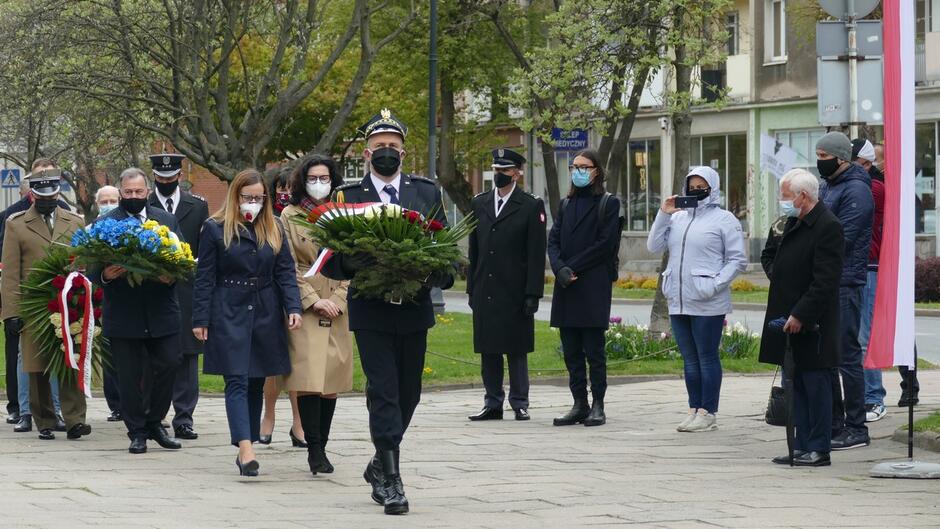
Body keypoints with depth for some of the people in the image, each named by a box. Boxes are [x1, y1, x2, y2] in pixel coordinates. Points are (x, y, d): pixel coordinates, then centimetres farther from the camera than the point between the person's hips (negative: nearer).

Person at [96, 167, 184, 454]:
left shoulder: (168, 221, 9)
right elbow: (93, 267, 0)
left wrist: (171, 275, -14)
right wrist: (105, 275, -22)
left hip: (161, 311, 2)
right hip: (123, 311, -2)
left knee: (168, 366, -2)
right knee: (129, 377, 2)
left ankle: (154, 422, 16)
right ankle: (137, 432, 12)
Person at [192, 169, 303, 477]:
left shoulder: (274, 229, 11)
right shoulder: (215, 229, 0)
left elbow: (285, 272, 9)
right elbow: (205, 277, 0)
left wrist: (293, 307, -5)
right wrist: (200, 319, -5)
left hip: (265, 315, 4)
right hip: (229, 314, -4)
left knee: (256, 384, 7)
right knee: (237, 381, -12)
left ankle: (245, 450, 13)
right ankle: (245, 448, -23)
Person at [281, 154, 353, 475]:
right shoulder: (291, 215, 3)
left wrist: (337, 299, -3)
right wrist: (314, 300, -9)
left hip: (337, 309, 3)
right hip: (304, 309, -3)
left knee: (331, 380, 2)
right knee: (308, 379, -13)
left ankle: (320, 447, 10)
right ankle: (315, 450, -11)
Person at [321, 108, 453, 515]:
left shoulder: (426, 192, 8)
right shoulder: (347, 196, 1)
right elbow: (332, 260, -1)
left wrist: (441, 274, -11)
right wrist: (354, 264, -21)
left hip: (414, 309, 3)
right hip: (370, 310, -3)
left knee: (408, 393, 12)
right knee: (384, 393, -7)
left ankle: (380, 464, 32)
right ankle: (391, 480, -6)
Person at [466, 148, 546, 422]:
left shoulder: (531, 206, -1)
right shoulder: (479, 204, 12)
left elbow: (536, 254, -4)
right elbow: (473, 251, 15)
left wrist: (532, 294, -10)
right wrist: (472, 288, 9)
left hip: (515, 293, -4)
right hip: (485, 292, 4)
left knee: (516, 349, 1)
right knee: (488, 350, 6)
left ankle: (520, 403, 8)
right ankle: (492, 403, 12)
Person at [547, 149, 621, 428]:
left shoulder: (608, 204, 1)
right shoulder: (566, 204, 18)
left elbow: (605, 244, -8)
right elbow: (553, 240, 10)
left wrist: (572, 267, -11)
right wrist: (560, 269, -9)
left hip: (594, 287, -5)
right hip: (566, 287, 5)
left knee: (594, 350, -5)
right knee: (571, 350, 5)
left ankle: (598, 406, 0)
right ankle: (579, 404, 9)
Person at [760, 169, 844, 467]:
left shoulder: (828, 227, -15)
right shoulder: (793, 223, 13)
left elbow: (825, 281, -20)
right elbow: (769, 255, 31)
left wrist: (800, 315, -20)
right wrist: (777, 275, 11)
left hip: (813, 326, -9)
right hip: (791, 321, 9)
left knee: (816, 385, -3)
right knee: (798, 386, 12)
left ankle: (819, 450, 2)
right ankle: (802, 446, 18)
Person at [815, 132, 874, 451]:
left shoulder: (856, 190, -11)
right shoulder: (825, 187, 18)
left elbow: (841, 238, -18)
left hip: (844, 283, -9)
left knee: (847, 354, -7)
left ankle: (856, 429, -3)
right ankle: (833, 423, 18)